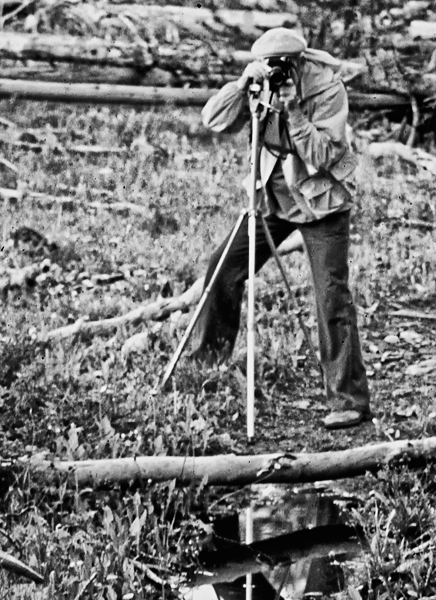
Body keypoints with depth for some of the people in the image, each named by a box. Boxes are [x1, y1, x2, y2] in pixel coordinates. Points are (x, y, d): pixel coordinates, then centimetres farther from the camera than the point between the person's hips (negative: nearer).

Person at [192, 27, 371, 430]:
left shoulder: (327, 88, -20)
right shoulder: (260, 85, -7)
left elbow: (320, 158, -25)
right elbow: (214, 121, -15)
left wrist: (293, 111, -33)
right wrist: (244, 84, -29)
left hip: (322, 202, -5)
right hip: (275, 196, 5)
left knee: (332, 299, -12)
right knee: (224, 268, 1)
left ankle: (351, 401, -9)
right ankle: (212, 351, 26)